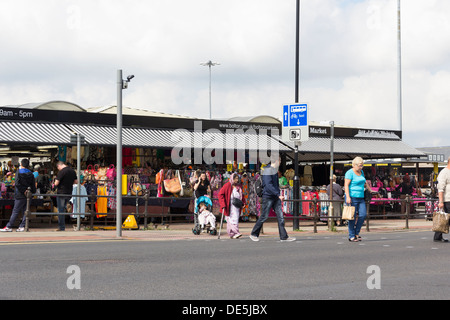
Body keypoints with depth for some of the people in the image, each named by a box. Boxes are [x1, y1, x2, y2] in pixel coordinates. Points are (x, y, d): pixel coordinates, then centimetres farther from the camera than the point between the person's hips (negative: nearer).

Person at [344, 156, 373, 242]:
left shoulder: (361, 172, 15)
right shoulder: (350, 173, -8)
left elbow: (365, 182, 32)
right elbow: (346, 185, -14)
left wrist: (370, 190, 44)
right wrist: (348, 197, -23)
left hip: (360, 197, 8)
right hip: (352, 197, -8)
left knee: (363, 215, -1)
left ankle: (356, 233, 13)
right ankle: (351, 236, 0)